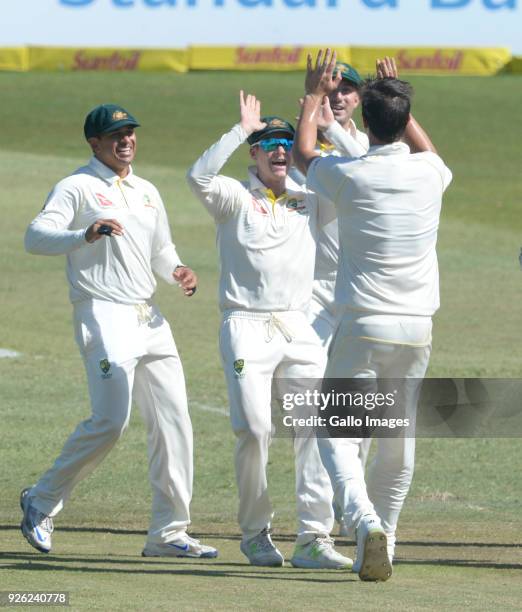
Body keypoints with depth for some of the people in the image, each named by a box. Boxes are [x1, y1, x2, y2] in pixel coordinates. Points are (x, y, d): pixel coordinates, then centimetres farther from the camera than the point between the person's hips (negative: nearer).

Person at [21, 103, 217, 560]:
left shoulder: (147, 193, 20)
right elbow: (35, 237, -16)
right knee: (110, 421, -18)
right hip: (104, 314, -7)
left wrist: (176, 271, 6)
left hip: (150, 317, 7)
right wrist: (85, 235, -34)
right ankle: (42, 502, 0)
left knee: (173, 421, 2)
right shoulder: (77, 188, -3)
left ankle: (169, 532, 8)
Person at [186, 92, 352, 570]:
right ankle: (255, 534, 7)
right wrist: (242, 128, -14)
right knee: (254, 429, -11)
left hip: (299, 329, 3)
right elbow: (200, 177, -16)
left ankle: (314, 539, -10)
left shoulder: (310, 202, 16)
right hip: (247, 329, -3)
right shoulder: (235, 198, 5)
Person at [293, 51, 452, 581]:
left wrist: (316, 96, 27)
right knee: (399, 442, 13)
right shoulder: (429, 173, 0)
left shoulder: (349, 176, -8)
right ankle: (382, 545, 17)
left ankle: (364, 518, -26)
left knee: (338, 432, -2)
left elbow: (302, 153, 15)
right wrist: (397, 98, 35)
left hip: (364, 327, -3)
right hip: (417, 328, 3)